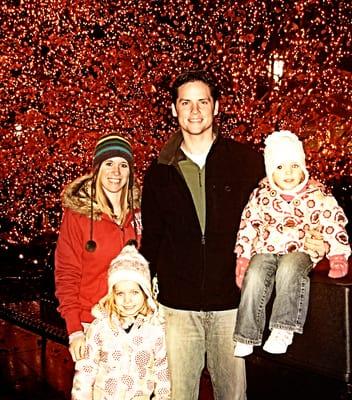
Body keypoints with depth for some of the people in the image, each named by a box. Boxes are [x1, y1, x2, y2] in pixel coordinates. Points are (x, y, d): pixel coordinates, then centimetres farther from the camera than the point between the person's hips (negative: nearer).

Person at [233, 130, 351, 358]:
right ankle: (246, 336, -10)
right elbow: (248, 226, 5)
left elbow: (333, 224, -3)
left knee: (288, 269, -34)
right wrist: (242, 259, 3)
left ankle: (284, 329, -24)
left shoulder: (317, 194, -4)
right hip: (266, 249, 2)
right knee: (254, 277, -24)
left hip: (300, 249, -2)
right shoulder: (261, 194, 0)